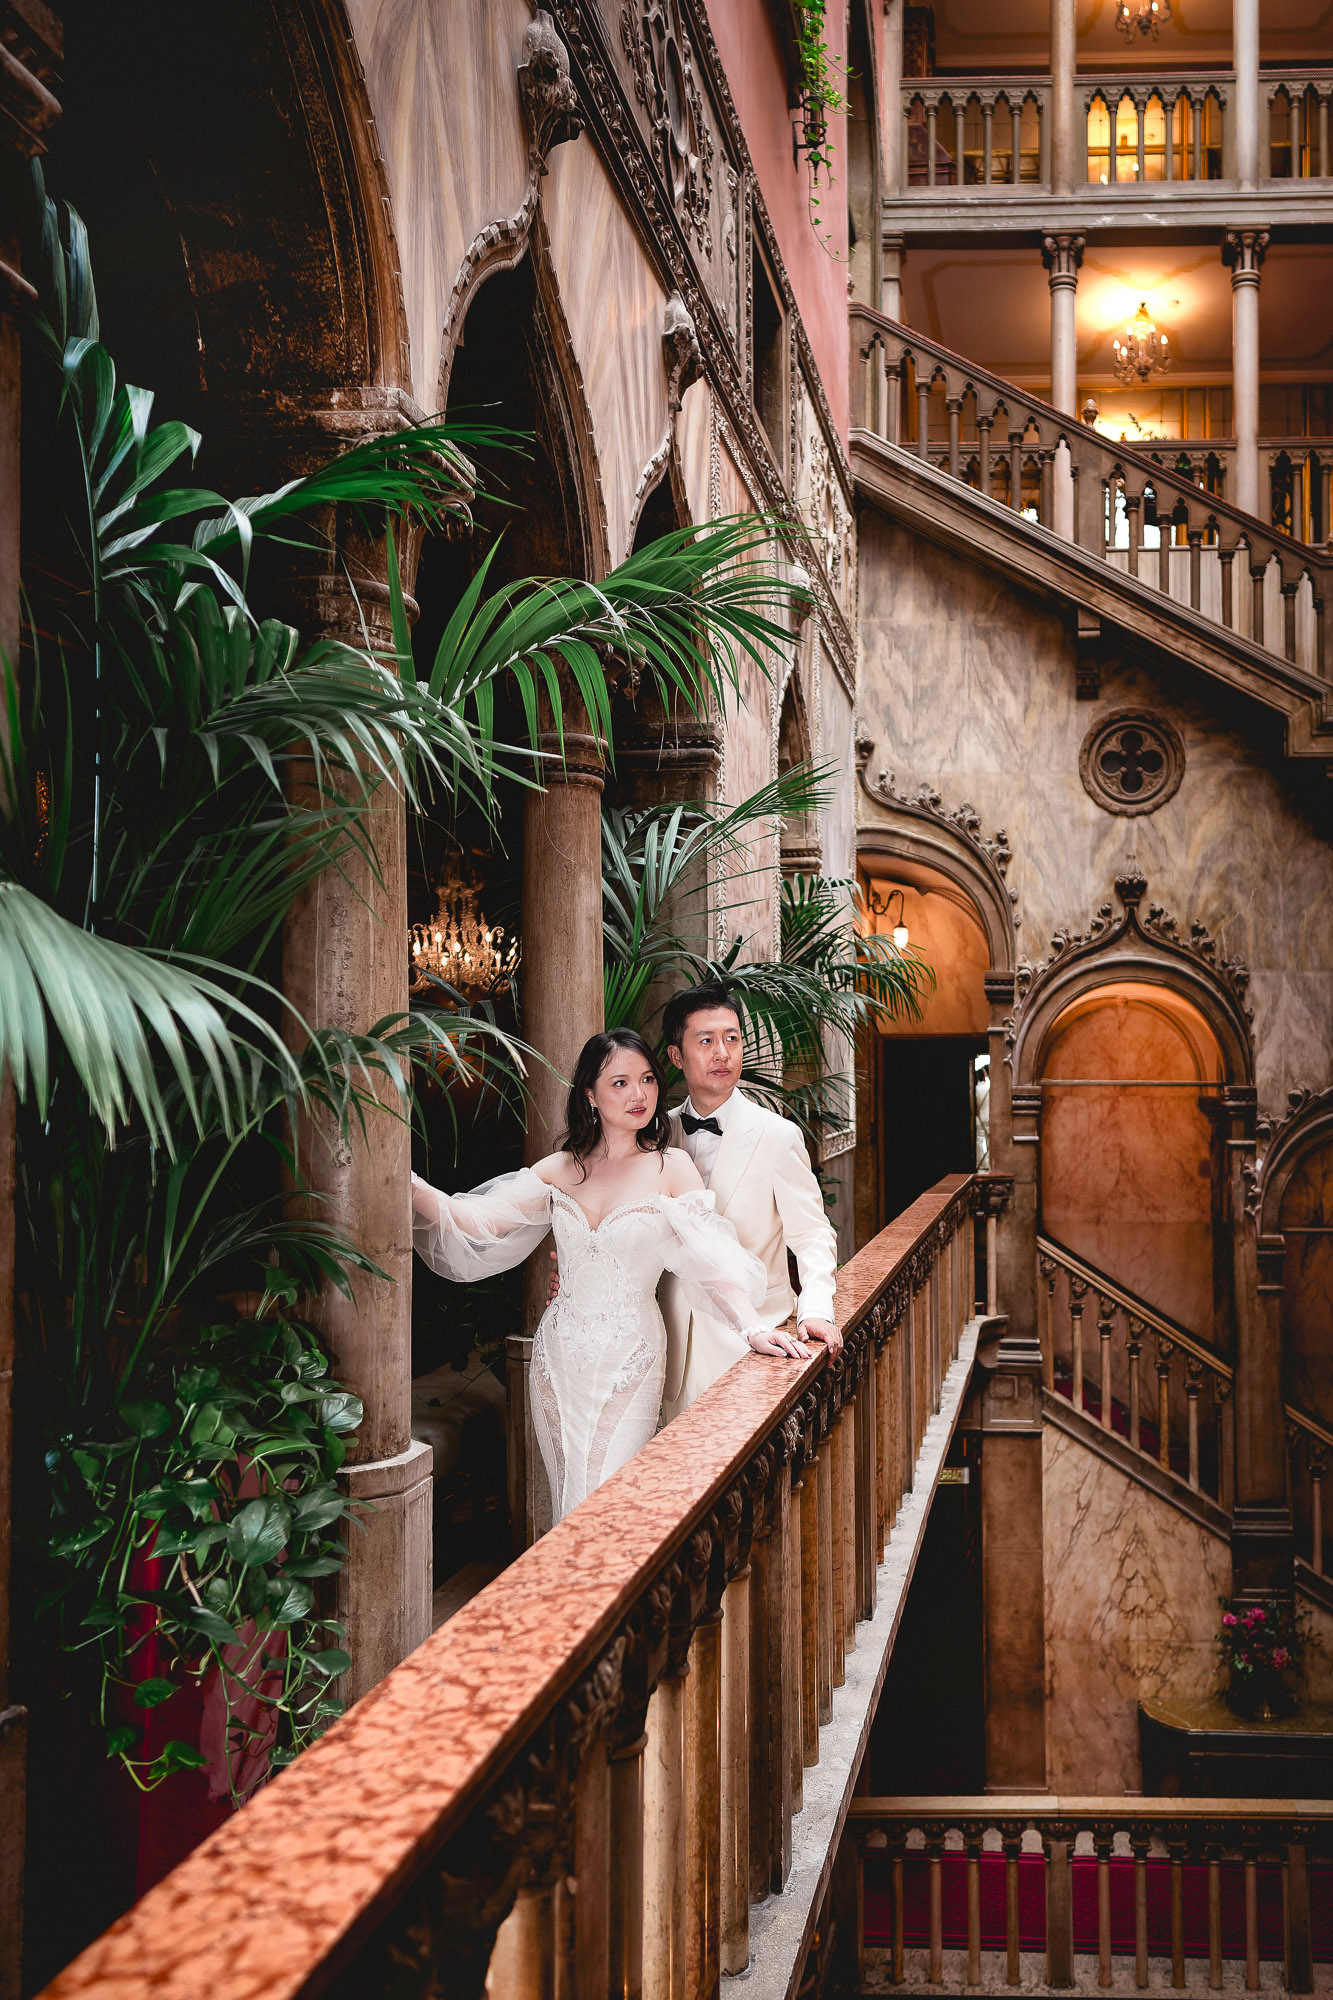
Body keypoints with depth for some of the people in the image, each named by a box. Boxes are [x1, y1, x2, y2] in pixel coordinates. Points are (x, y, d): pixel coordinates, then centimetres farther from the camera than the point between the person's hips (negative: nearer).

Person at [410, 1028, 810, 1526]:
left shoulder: (671, 1167, -3)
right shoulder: (561, 1168, 6)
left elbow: (711, 1260, -10)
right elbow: (479, 1221, -2)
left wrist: (753, 1327, -25)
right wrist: (412, 1187, -18)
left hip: (630, 1355, -3)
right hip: (560, 1354, 3)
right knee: (568, 1497, 9)